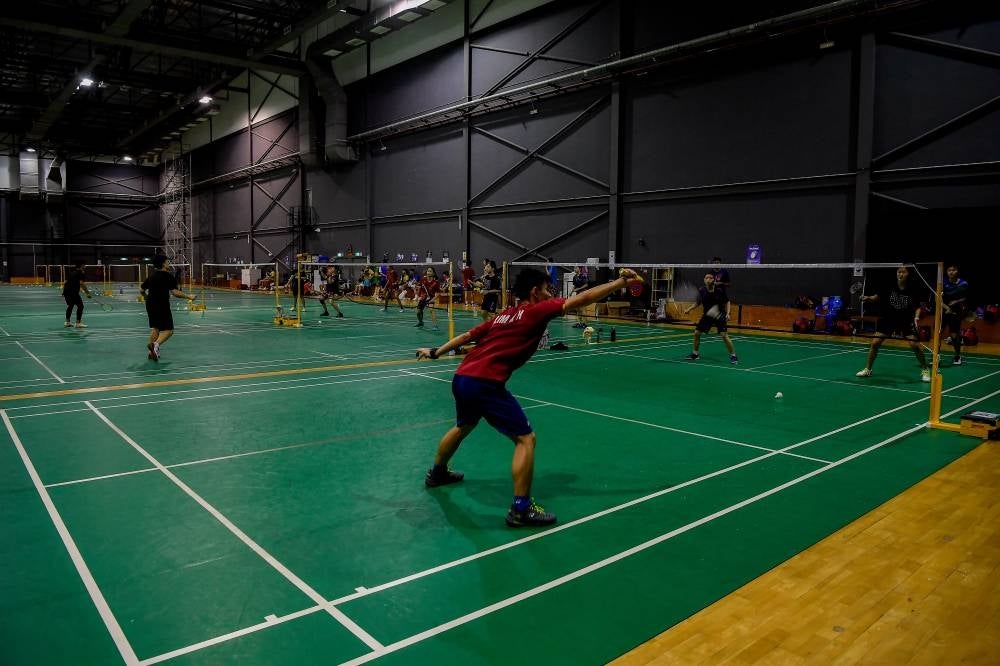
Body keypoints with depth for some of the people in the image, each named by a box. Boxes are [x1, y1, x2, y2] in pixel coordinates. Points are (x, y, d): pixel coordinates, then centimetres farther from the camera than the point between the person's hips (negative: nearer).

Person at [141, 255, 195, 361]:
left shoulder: (152, 276, 11)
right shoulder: (169, 276, -9)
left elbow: (142, 290, 19)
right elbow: (175, 292, -17)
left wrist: (147, 296, 38)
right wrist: (188, 297, -10)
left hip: (150, 305, 7)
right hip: (162, 306, -7)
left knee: (155, 328, 19)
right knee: (168, 330, -3)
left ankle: (152, 352, 18)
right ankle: (156, 344, -29)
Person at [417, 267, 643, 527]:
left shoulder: (503, 316, 19)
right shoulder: (536, 310, -2)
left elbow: (468, 335, 25)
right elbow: (582, 299, -8)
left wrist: (436, 353, 35)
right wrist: (621, 282, -5)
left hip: (461, 378, 9)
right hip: (485, 384, -9)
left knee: (463, 427, 34)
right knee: (526, 439, -2)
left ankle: (436, 473, 56)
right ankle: (520, 509, -2)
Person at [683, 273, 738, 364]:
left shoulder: (720, 290, -17)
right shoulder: (701, 290, -10)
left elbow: (727, 302, -3)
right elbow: (698, 302, 7)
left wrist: (727, 313, -15)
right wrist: (689, 309, -5)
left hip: (719, 316, -4)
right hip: (707, 315, 4)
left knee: (724, 335, -16)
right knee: (696, 333, 1)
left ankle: (733, 356, -1)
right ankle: (695, 353, 22)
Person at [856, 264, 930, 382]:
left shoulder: (913, 290, -12)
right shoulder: (890, 288, -9)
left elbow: (917, 307, -4)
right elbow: (879, 297, 6)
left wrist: (916, 317, -21)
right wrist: (869, 298, -12)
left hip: (906, 321, -2)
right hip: (888, 320, 2)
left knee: (915, 345, -14)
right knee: (875, 343, -4)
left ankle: (925, 370, 8)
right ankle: (867, 369, 12)